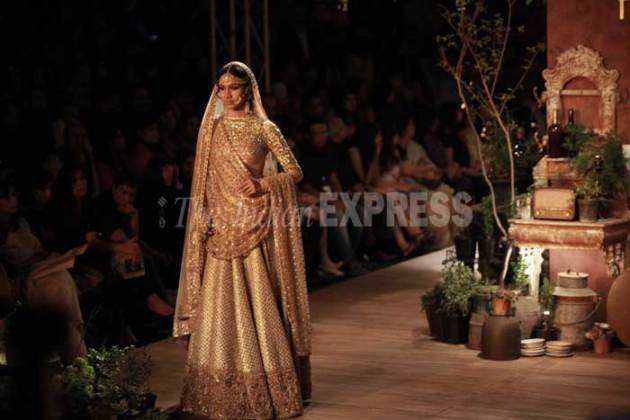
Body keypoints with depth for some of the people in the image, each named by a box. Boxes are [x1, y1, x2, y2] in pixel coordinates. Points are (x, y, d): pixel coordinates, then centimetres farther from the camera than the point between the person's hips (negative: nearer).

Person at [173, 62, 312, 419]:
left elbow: (295, 172, -1)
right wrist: (203, 220, 0)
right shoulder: (211, 130, 9)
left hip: (255, 224, -3)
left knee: (259, 301, -2)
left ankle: (267, 386, 7)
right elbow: (203, 182, 11)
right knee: (222, 303, 3)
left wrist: (263, 185, -16)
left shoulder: (264, 129, -1)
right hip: (222, 225, 3)